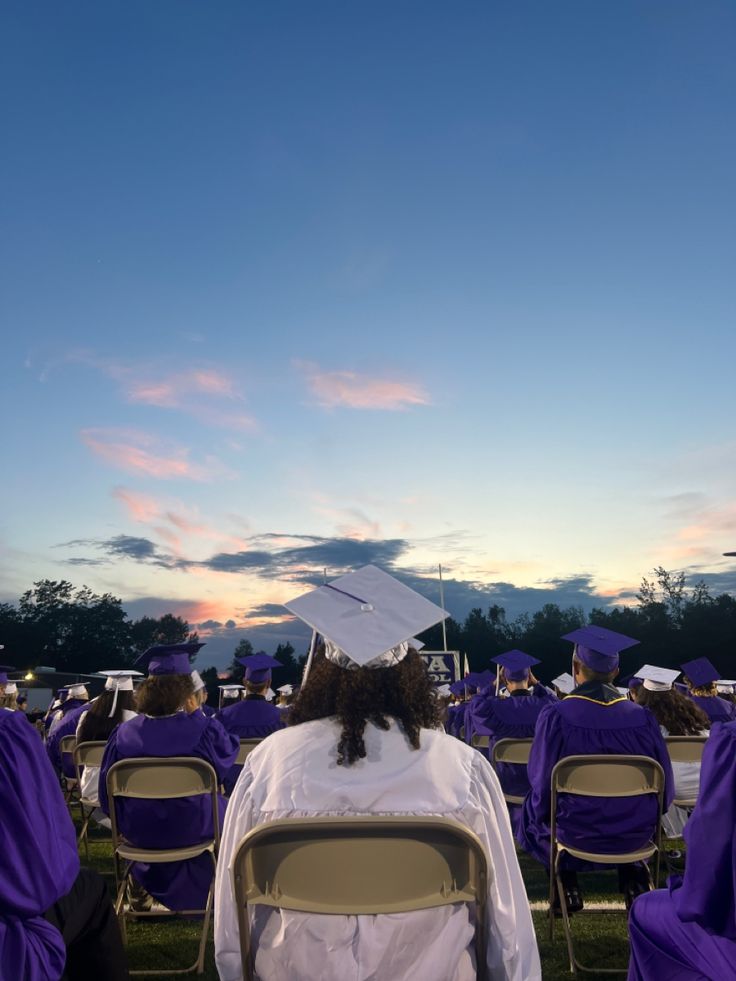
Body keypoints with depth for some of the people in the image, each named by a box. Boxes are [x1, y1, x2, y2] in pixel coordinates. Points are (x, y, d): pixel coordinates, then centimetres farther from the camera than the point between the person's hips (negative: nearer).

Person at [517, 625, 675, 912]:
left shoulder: (555, 715, -19)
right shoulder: (642, 717, -11)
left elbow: (541, 783, -11)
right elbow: (665, 786, 0)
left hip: (577, 832, -2)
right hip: (635, 832, 3)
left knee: (531, 810, 29)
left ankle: (568, 886, 19)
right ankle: (633, 877, 22)